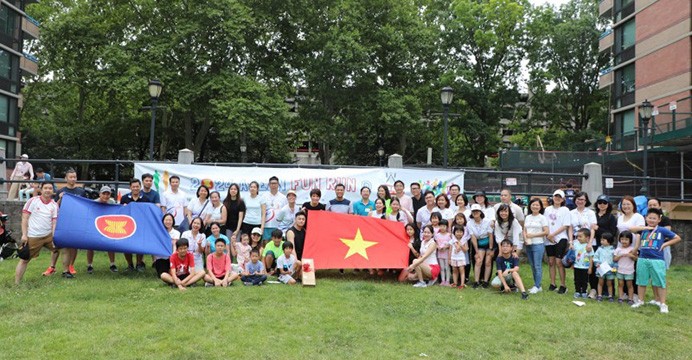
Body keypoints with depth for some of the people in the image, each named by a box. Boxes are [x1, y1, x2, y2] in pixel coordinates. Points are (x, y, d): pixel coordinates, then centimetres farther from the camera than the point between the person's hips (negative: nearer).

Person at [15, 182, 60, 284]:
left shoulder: (54, 205, 4)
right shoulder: (33, 201, -6)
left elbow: (54, 222, 2)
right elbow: (24, 218, -6)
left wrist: (54, 238, -9)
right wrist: (24, 235, -12)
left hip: (49, 235, 4)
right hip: (33, 237, -4)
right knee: (24, 260, 1)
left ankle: (66, 271, 19)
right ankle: (16, 283, 8)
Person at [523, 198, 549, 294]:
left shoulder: (542, 218, -3)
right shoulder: (527, 217, 13)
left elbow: (546, 232, -9)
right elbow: (524, 230, 12)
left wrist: (533, 235, -12)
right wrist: (525, 239, -7)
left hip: (538, 244, -6)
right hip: (528, 245, 6)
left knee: (537, 265, -6)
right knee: (532, 266, 10)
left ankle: (537, 286, 0)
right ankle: (536, 285, 18)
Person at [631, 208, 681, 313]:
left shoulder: (662, 230, -2)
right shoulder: (643, 230, 8)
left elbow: (677, 238, 0)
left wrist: (665, 244, -6)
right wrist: (644, 228, 7)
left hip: (657, 260, -4)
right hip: (642, 259, 4)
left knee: (660, 282, 0)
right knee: (641, 281, 12)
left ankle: (662, 304, 9)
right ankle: (640, 300, 25)